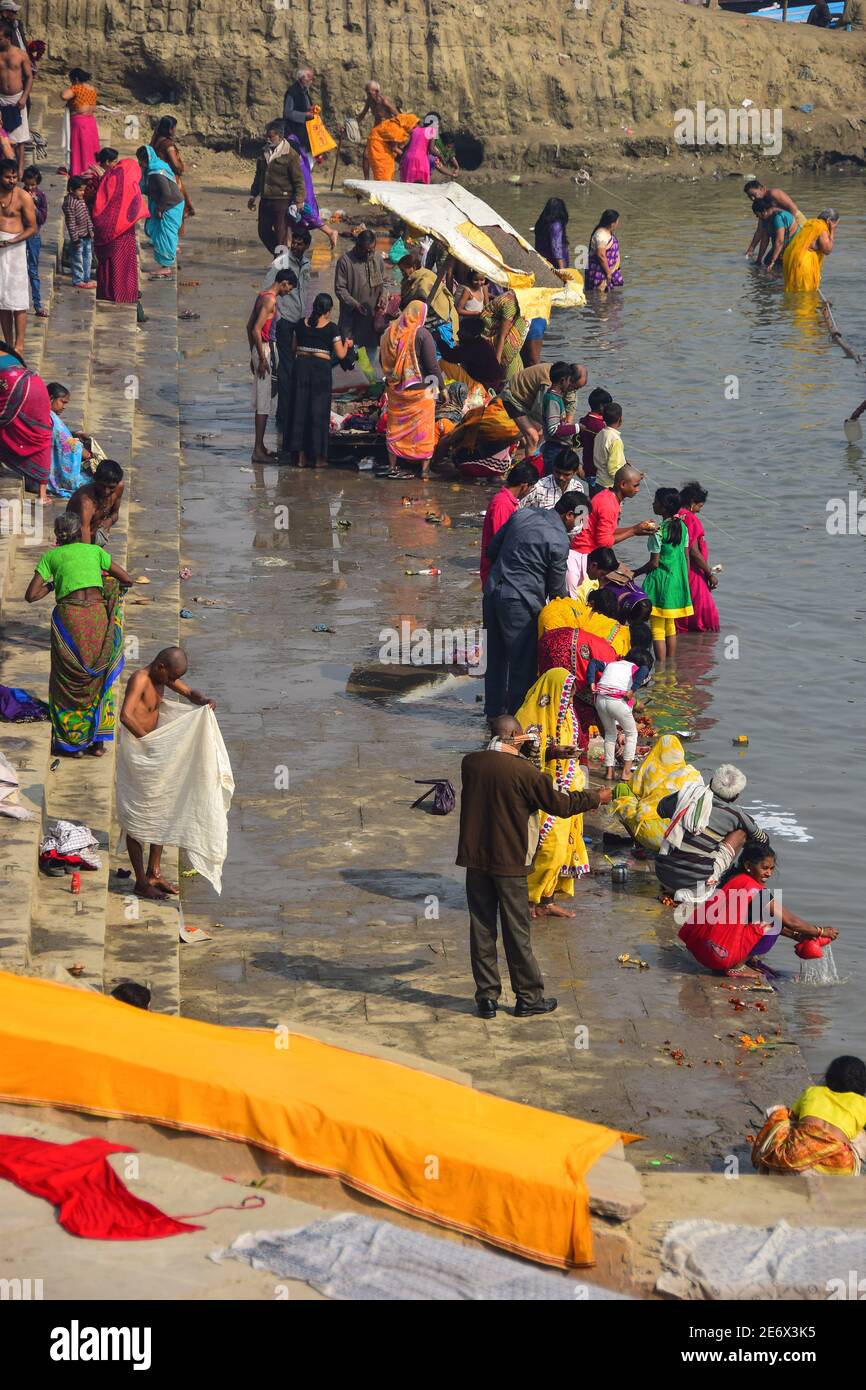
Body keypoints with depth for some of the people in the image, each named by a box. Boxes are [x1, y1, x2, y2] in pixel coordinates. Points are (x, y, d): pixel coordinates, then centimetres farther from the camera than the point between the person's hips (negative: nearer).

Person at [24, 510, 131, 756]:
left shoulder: (50, 556, 9)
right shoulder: (95, 551, 13)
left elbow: (31, 595, 2)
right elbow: (127, 580, 15)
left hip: (68, 616, -1)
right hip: (98, 614, 1)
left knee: (69, 682, 13)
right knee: (99, 678, 16)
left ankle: (73, 742, 14)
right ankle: (98, 741, 18)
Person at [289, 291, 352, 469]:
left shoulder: (301, 324, 6)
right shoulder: (331, 328, -6)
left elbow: (294, 348, 13)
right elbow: (340, 354, -5)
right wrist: (347, 344, 14)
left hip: (301, 365, 3)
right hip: (321, 366, -3)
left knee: (300, 408, 9)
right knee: (319, 410, 4)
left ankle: (301, 456, 9)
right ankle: (319, 457, 6)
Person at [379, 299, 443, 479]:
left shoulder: (390, 332, 3)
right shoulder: (421, 334, -15)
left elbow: (382, 360, 13)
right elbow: (432, 364, -14)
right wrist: (442, 386, -5)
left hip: (395, 388, 5)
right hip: (420, 389, -5)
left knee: (395, 428, 12)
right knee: (422, 428, 4)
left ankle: (393, 467, 13)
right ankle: (425, 468, 5)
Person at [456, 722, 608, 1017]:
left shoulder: (469, 764, -3)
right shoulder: (523, 771, -14)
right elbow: (559, 804, -4)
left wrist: (504, 748, 26)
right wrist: (596, 798, 9)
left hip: (475, 860, 4)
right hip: (509, 861, -4)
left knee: (481, 929, 9)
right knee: (516, 932, 5)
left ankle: (487, 998, 12)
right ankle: (528, 997, 14)